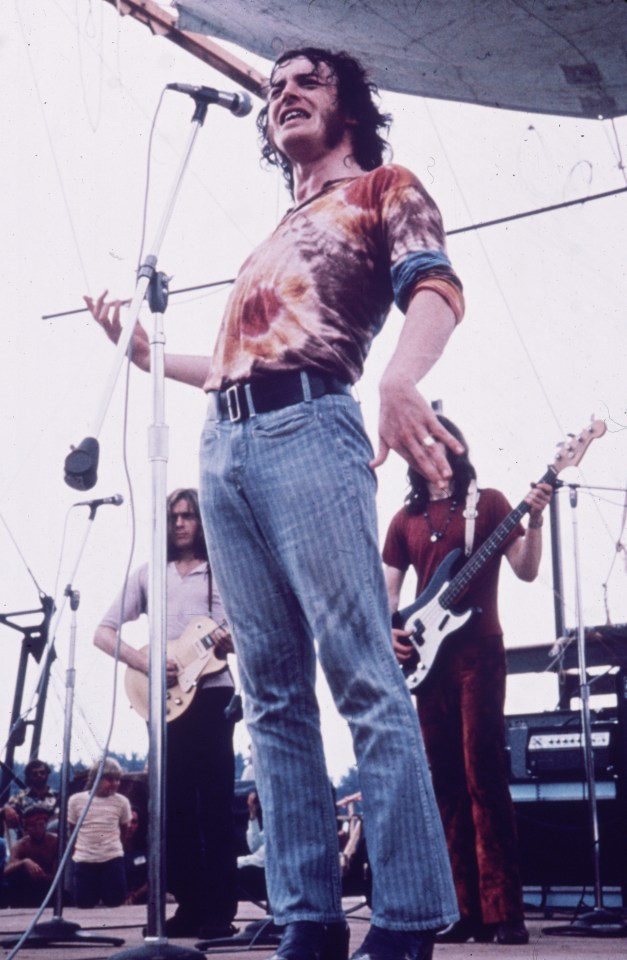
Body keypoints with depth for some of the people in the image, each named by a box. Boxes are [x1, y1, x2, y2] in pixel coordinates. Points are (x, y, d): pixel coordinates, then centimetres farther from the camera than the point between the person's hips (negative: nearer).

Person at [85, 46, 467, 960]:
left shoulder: (385, 188, 13)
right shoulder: (277, 234, 33)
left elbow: (436, 287, -6)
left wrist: (398, 379, -26)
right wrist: (146, 351, 31)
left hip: (308, 430, -7)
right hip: (222, 443, 7)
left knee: (364, 678, -13)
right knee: (273, 694, 1)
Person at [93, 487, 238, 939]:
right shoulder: (147, 574, 13)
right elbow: (103, 632, 7)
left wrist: (232, 642, -15)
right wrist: (145, 661, -9)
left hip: (211, 693, -2)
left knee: (215, 801, -6)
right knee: (175, 803, 3)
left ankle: (219, 910, -5)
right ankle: (190, 905, 9)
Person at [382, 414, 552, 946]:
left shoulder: (488, 502, 6)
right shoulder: (406, 519, 17)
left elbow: (526, 569, 0)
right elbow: (389, 586, 16)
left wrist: (534, 521, -16)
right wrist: (389, 629, -2)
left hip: (478, 652, -4)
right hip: (426, 657, 4)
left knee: (484, 776, -12)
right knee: (446, 784, 3)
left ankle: (503, 910, -10)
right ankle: (465, 910, 7)